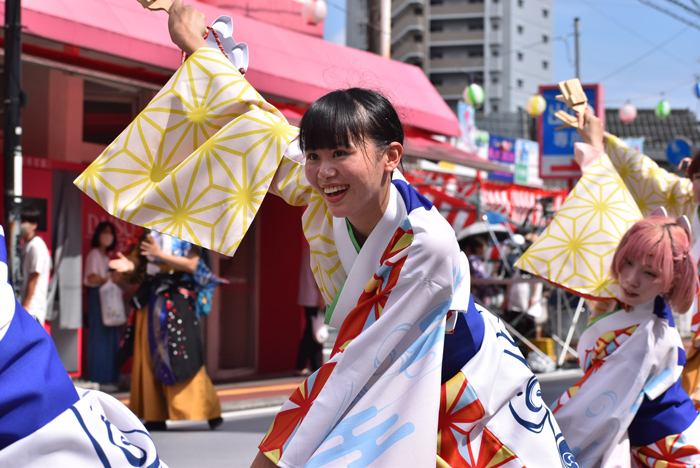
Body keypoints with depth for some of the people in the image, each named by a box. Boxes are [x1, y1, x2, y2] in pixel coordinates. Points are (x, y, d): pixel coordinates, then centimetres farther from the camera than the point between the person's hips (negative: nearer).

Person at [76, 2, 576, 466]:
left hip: (469, 396, -5)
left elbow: (362, 360, -28)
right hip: (391, 397, 5)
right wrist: (196, 46, 9)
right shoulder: (328, 200, -15)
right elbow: (261, 125, 1)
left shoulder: (428, 246, -33)